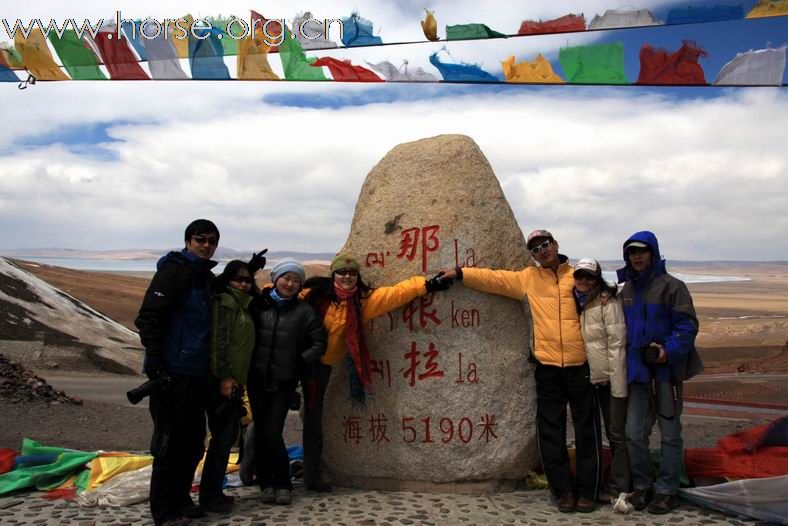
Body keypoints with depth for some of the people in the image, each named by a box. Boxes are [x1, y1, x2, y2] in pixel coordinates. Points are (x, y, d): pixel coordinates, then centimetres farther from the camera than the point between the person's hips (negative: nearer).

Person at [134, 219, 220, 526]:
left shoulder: (208, 277, 15)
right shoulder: (174, 270, -10)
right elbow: (148, 317, -17)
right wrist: (155, 363, -20)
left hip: (197, 374, 8)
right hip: (173, 374, -8)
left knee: (193, 442, 15)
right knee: (170, 442, 0)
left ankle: (180, 500, 28)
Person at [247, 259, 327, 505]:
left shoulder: (304, 311, -1)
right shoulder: (258, 303, 1)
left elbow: (319, 343, 0)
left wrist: (301, 362, -8)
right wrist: (247, 363, -2)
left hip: (284, 383, -2)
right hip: (257, 380, 2)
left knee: (272, 434, -4)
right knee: (260, 433, 8)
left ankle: (282, 483, 14)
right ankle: (266, 482, 23)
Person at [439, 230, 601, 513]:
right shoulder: (528, 278, 7)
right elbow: (494, 278, 6)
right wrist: (460, 273, 0)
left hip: (581, 365, -1)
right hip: (548, 367, 2)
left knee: (586, 431, 5)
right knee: (551, 433, 6)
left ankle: (587, 491, 17)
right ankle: (564, 490, 18)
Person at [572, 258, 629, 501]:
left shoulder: (608, 302, -14)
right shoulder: (576, 303, 8)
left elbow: (617, 344, -17)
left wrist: (618, 385, -19)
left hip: (612, 377, -7)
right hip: (594, 378, 7)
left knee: (617, 432, 0)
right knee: (611, 433, 16)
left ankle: (618, 488, 10)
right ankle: (618, 484, 27)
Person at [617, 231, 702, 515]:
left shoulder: (671, 286, -7)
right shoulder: (627, 289, 12)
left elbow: (688, 325, -10)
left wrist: (669, 350, -23)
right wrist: (625, 358, 11)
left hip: (666, 369, -5)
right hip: (637, 370, 5)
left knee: (669, 432, 7)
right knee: (634, 433, 4)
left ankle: (667, 490, 18)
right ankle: (641, 486, 20)